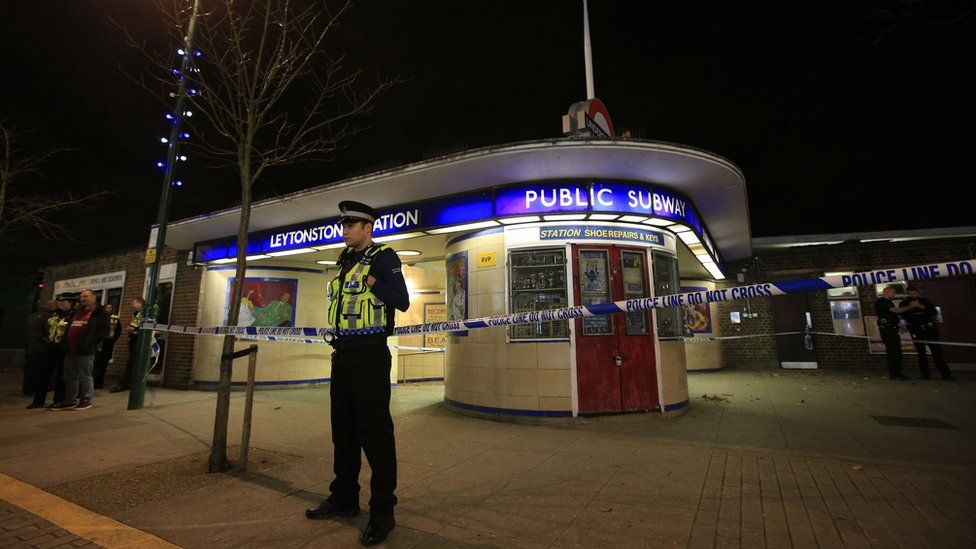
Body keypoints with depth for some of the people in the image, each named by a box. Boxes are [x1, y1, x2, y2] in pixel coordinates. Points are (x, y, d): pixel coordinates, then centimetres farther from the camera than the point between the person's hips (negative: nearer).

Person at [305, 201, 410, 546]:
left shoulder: (383, 257, -6)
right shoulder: (346, 261, 17)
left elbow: (402, 301, -16)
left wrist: (369, 280, -20)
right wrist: (339, 344, 19)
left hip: (370, 354, -8)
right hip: (343, 354, 9)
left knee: (375, 430, -3)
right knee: (343, 428, 16)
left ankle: (383, 511, 10)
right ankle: (344, 499, 32)